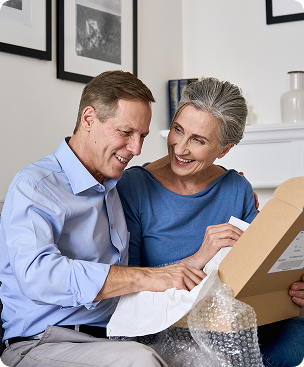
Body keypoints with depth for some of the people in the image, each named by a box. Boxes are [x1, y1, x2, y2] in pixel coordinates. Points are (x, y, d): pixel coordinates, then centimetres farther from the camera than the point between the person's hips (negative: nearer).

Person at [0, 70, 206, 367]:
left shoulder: (114, 187, 17)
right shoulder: (34, 186, -9)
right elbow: (36, 273, -28)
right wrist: (146, 278, -31)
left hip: (110, 337, 6)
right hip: (42, 343, -6)